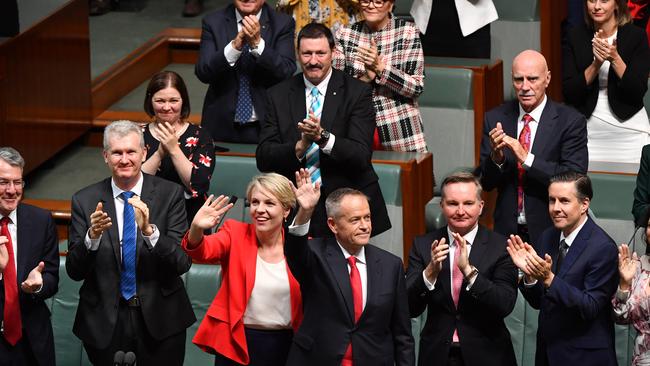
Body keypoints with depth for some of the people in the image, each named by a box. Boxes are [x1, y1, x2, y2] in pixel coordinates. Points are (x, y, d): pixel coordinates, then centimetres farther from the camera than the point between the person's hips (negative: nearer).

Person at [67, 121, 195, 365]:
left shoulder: (170, 194, -5)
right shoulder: (85, 201, -2)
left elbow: (183, 263, -12)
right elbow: (74, 271, -4)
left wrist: (149, 230, -27)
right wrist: (93, 235, -22)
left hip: (159, 320, 0)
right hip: (104, 322, 0)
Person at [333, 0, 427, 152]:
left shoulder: (407, 31, -4)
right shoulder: (345, 34, 2)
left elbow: (417, 87, -8)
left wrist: (380, 67, -20)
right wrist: (365, 78, -15)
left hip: (399, 129, -2)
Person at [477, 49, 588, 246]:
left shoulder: (570, 121, -6)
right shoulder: (495, 119, 3)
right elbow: (485, 183, 3)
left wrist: (526, 158, -23)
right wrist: (496, 158, -18)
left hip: (550, 231, -2)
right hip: (507, 230, 2)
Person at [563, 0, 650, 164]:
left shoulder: (636, 36, -3)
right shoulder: (576, 37, 3)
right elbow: (568, 94, -3)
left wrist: (615, 59, -20)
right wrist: (596, 64, -16)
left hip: (630, 131, -1)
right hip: (589, 130, 2)